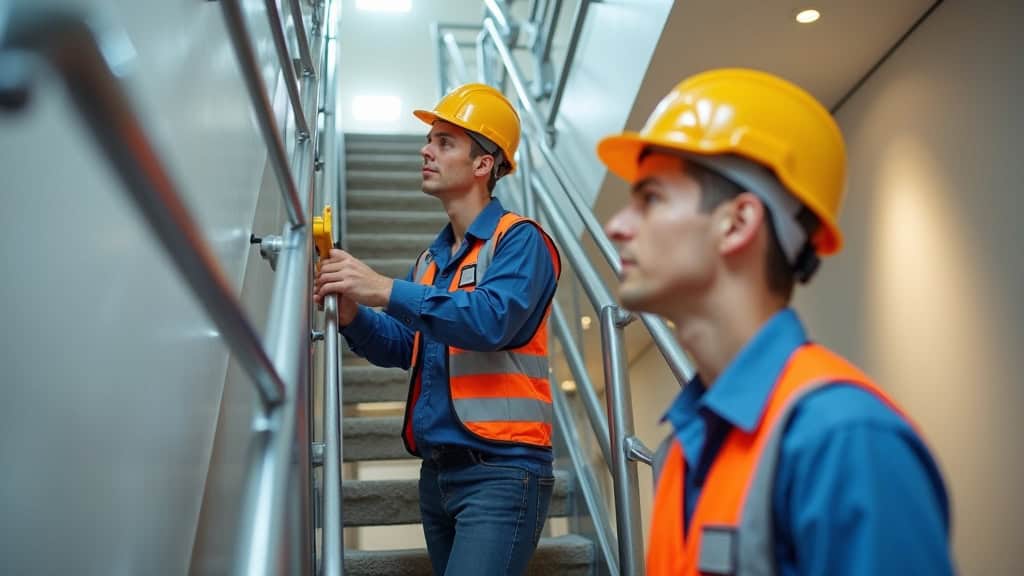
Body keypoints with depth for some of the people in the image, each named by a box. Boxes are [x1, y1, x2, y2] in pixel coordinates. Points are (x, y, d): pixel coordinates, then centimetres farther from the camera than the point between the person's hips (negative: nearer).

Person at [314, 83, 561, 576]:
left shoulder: (519, 240, -8)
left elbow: (491, 320, -25)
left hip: (501, 468, -8)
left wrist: (385, 290, -25)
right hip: (437, 470, 8)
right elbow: (402, 347, 16)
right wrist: (353, 316, -3)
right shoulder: (433, 257, 16)